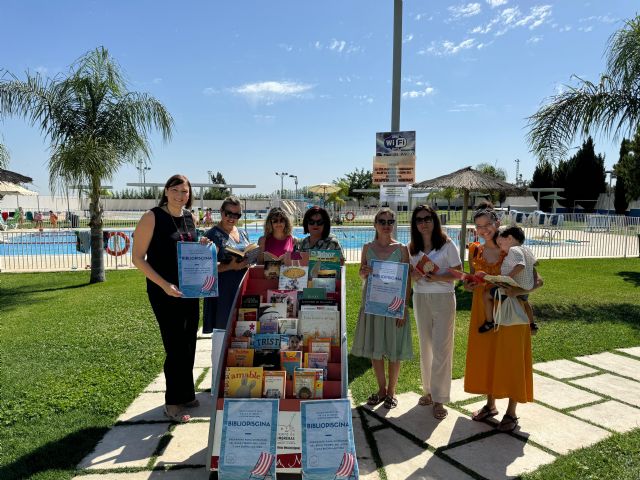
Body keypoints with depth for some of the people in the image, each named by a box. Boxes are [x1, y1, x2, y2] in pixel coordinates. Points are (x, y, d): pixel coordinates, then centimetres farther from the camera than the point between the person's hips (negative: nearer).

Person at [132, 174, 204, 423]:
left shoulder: (190, 218, 8)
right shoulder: (152, 217, -11)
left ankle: (186, 395, 31)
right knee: (175, 346, -1)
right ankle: (172, 403, 16)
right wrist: (164, 285, -19)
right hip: (164, 292, -6)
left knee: (189, 344, 14)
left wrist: (202, 246, 0)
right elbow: (137, 258, -11)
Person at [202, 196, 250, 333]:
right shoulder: (213, 235, -6)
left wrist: (248, 262, 0)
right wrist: (230, 267, -23)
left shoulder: (243, 234, 14)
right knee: (223, 326, -2)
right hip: (223, 291, -6)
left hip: (243, 288, 6)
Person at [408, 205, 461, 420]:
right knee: (425, 347, 13)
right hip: (420, 299, 5)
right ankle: (429, 390, 28)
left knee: (441, 349, -4)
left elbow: (458, 273, -6)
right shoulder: (413, 248, 7)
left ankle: (439, 398, 6)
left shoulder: (447, 245, -6)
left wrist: (437, 278, -22)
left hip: (443, 299, -4)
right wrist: (414, 276, -10)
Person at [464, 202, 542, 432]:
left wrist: (518, 290, -31)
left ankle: (511, 412, 21)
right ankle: (490, 404, 32)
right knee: (484, 356, 13)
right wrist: (469, 285, -10)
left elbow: (538, 280, -14)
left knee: (510, 358, 4)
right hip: (483, 310, 5)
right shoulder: (474, 251, 1)